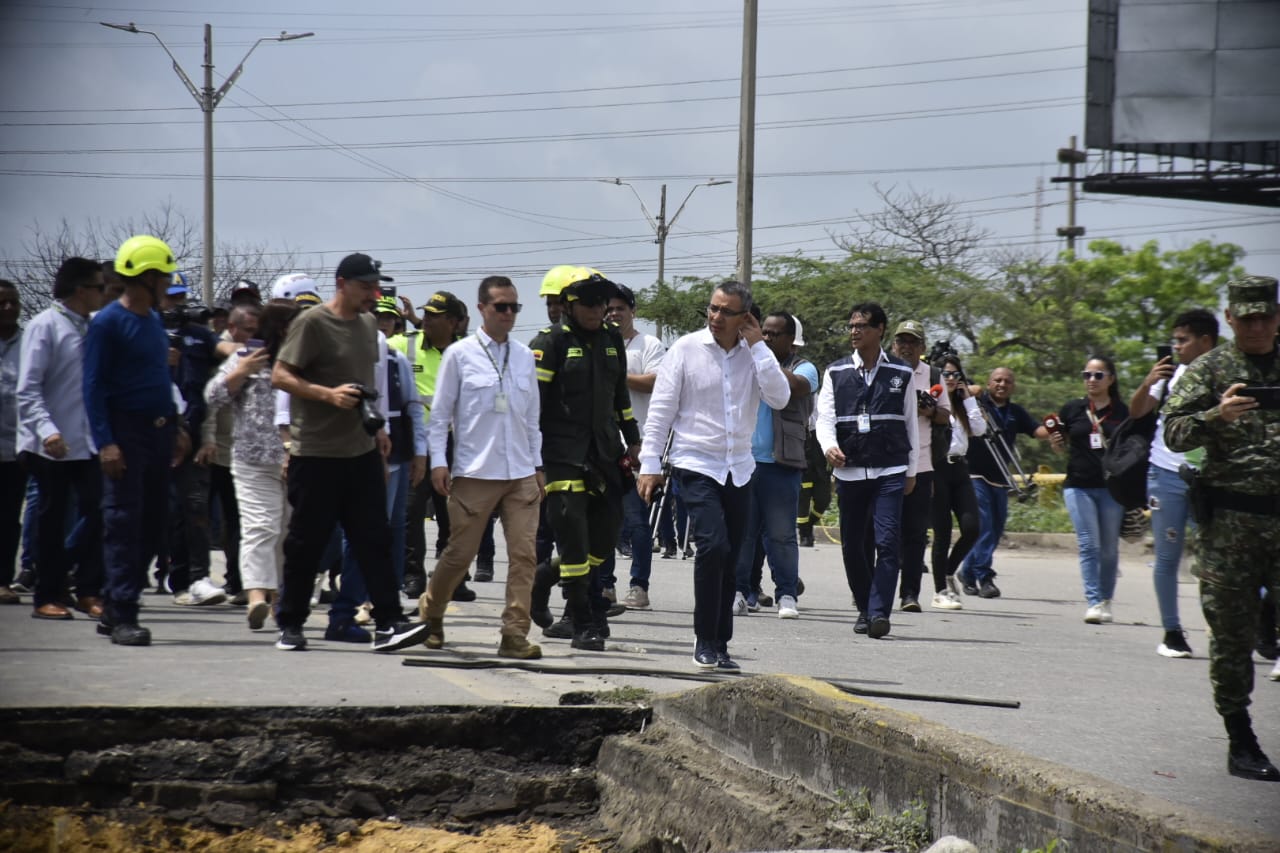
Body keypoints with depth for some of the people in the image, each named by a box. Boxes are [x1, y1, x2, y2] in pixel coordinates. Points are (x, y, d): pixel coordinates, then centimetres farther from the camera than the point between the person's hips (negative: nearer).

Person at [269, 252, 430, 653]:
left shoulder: (368, 324, 14)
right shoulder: (312, 323, -9)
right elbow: (280, 376, -12)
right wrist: (329, 394, -22)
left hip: (362, 451, 6)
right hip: (316, 454, -6)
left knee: (374, 540, 0)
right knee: (306, 544, 3)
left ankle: (388, 624, -3)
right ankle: (290, 624, 15)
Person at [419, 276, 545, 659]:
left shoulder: (524, 356, 10)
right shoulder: (460, 355, -2)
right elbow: (441, 413, 1)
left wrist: (537, 466, 14)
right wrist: (438, 462, -4)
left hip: (521, 474, 4)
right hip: (474, 472, -4)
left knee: (523, 554, -5)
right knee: (460, 552, 3)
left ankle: (515, 634, -4)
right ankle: (431, 612, 27)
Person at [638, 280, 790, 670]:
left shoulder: (755, 355, 4)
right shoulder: (687, 349, -4)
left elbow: (779, 398, -11)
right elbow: (660, 410, -3)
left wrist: (757, 345, -11)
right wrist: (649, 465, -7)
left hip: (738, 469, 4)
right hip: (696, 465, -4)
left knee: (729, 559, 7)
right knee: (712, 545, -19)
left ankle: (719, 645, 15)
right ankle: (705, 641, -10)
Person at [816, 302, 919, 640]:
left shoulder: (901, 374, 6)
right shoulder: (836, 373, 7)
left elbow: (911, 423, 12)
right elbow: (824, 417, 1)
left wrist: (911, 471, 12)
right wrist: (830, 446, -20)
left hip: (890, 472, -2)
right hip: (849, 470, 2)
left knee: (888, 542, -13)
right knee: (852, 545, 6)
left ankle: (879, 612, -15)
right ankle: (864, 609, 20)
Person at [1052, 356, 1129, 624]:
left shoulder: (1122, 412, 4)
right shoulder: (1072, 409, 5)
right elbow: (1062, 444, 16)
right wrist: (1056, 443, -7)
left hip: (1112, 488, 0)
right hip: (1079, 487, 0)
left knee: (1109, 548, 6)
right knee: (1089, 545, -8)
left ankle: (1106, 601, 18)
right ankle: (1094, 603, -10)